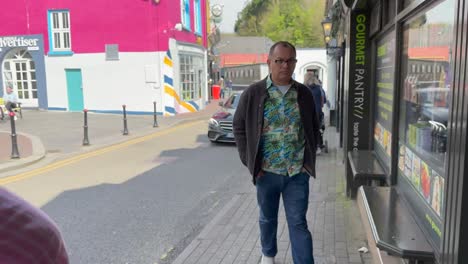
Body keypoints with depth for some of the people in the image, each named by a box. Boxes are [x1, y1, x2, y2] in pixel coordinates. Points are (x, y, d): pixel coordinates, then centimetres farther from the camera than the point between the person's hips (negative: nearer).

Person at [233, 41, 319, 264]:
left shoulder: (304, 94, 2)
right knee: (268, 218, 19)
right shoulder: (253, 93, -5)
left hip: (298, 173, 0)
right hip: (267, 172, 0)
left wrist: (309, 159, 5)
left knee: (298, 223, 3)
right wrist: (250, 161, -5)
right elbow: (239, 128, 0)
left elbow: (314, 128, 12)